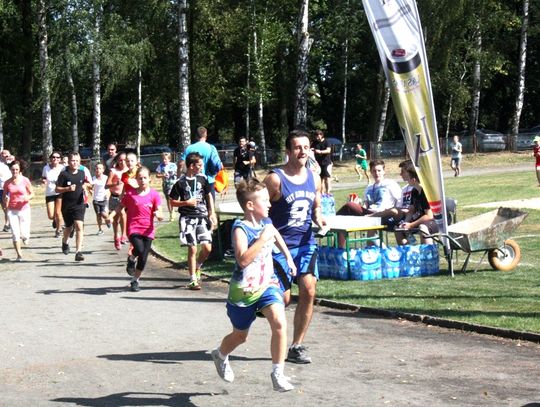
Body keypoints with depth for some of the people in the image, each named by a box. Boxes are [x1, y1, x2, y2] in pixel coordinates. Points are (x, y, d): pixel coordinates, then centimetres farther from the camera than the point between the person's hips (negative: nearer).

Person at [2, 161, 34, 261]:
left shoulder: (25, 180, -5)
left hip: (24, 209, -1)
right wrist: (5, 201, -12)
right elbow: (4, 198, 10)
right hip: (12, 211, 1)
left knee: (24, 234, -6)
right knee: (15, 234, -5)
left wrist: (28, 197, -18)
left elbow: (32, 193, 3)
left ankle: (26, 237, 32)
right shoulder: (7, 183, 1)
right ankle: (19, 254, 7)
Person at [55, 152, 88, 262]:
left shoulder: (82, 173, 4)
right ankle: (65, 242, 51)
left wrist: (85, 186, 4)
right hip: (67, 206, -1)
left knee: (79, 227, -15)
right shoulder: (64, 174, -8)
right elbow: (57, 189, -6)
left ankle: (78, 252, -16)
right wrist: (68, 189, -21)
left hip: (79, 204, 1)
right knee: (69, 227, 17)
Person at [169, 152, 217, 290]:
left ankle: (197, 267, 23)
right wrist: (186, 203, -14)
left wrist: (212, 214, 9)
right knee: (192, 249, -5)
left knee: (207, 247, -6)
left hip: (202, 217, 3)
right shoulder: (180, 182, -5)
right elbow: (172, 202, 1)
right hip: (187, 218, -3)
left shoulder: (202, 178, 4)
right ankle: (193, 280, 5)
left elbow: (209, 196, 15)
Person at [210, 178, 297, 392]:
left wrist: (288, 257, 31)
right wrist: (263, 239, -32)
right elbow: (243, 259, -34)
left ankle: (278, 373, -9)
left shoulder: (266, 223, 1)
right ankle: (220, 355, 50)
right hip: (244, 290, -4)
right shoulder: (240, 228, -19)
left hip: (267, 284, 4)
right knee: (240, 336, 16)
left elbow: (276, 235, 28)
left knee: (279, 324, -21)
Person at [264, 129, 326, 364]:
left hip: (305, 243, 5)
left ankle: (297, 346, 3)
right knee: (282, 299, -5)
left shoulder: (314, 179, 7)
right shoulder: (275, 179, -12)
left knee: (309, 290, -9)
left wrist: (319, 220, -1)